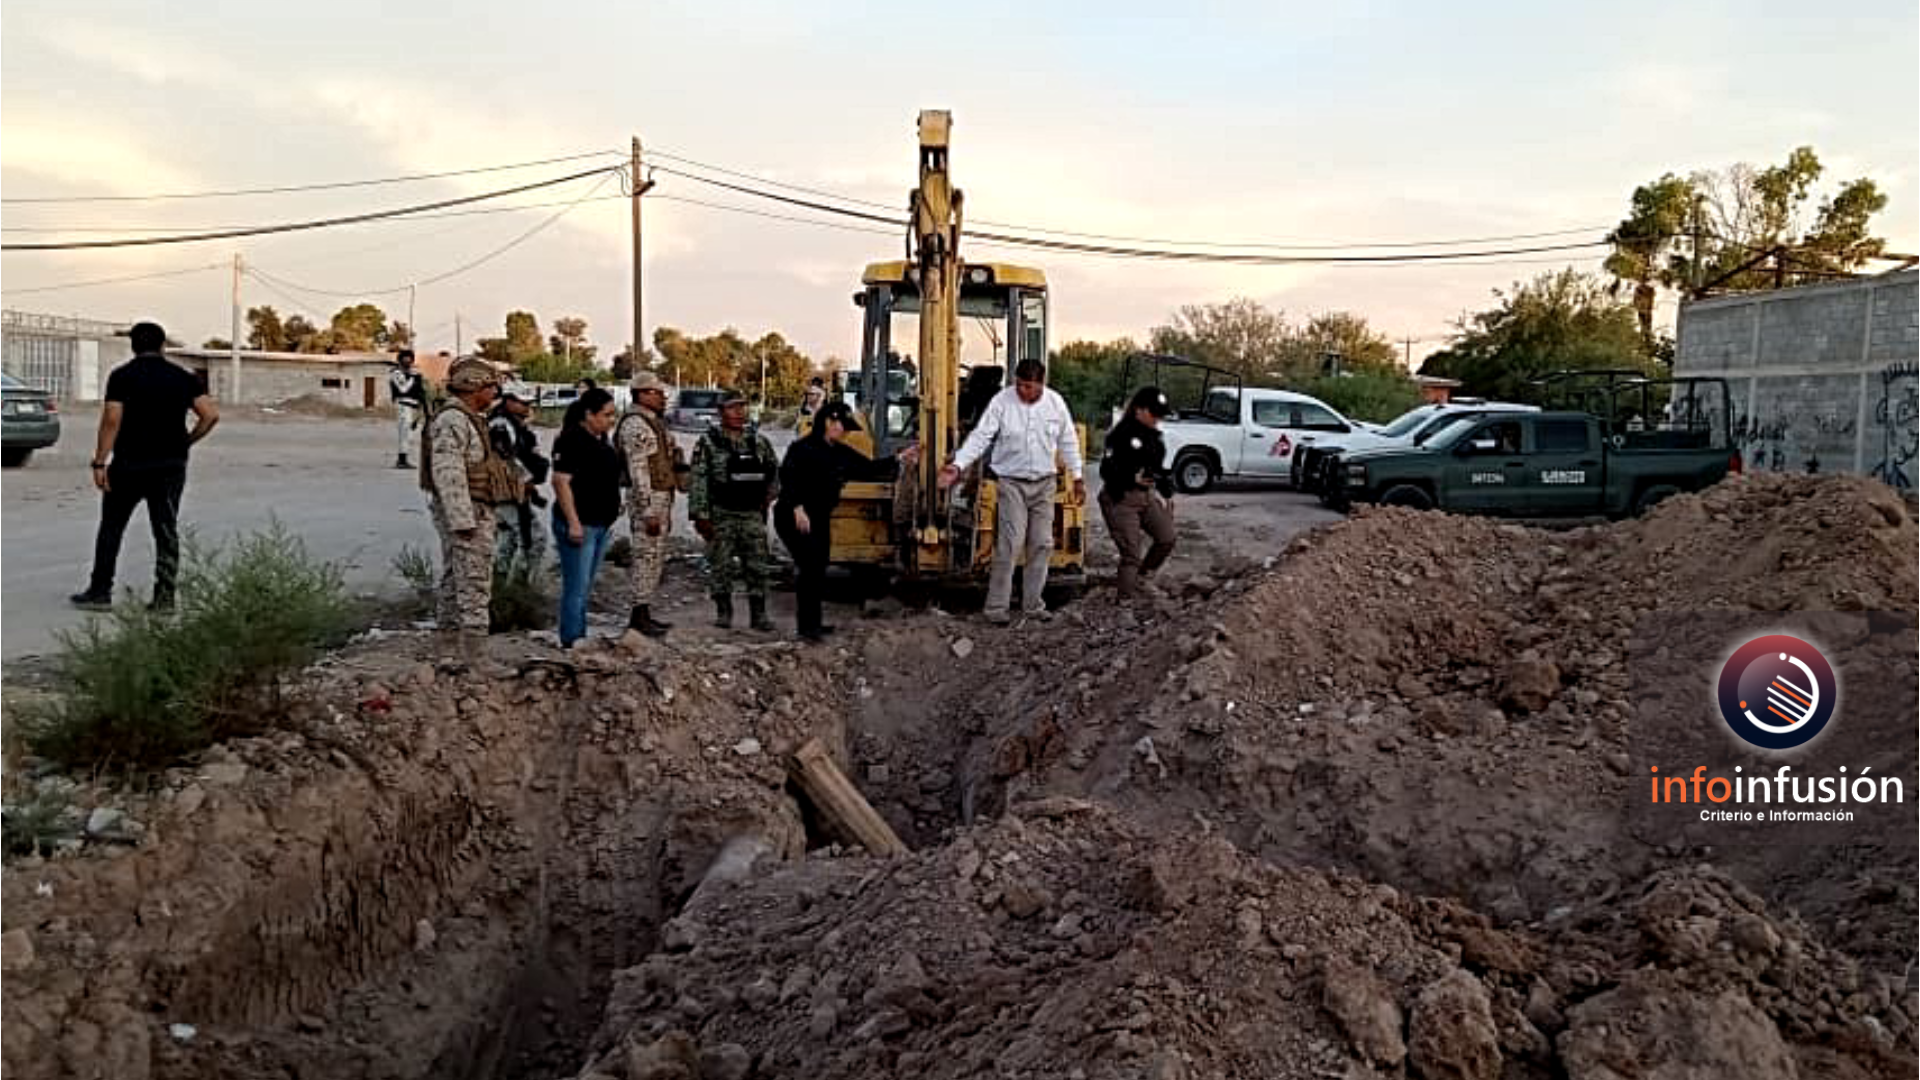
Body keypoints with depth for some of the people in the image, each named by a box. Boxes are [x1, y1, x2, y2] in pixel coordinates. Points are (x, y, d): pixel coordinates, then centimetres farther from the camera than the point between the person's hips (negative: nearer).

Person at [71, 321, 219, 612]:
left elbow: (112, 419, -12)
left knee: (111, 528, 11)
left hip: (129, 463, -2)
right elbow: (211, 414, -4)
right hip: (171, 465, 2)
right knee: (167, 531, 6)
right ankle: (164, 596, 3)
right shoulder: (183, 377, 4)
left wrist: (99, 462, -9)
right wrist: (186, 442, 7)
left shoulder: (122, 376, -4)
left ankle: (100, 591, 15)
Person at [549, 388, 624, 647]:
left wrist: (610, 519, 21)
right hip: (579, 526, -9)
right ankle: (570, 643, -1)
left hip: (601, 525, 9)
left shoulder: (601, 440, 14)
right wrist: (573, 523, -23)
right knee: (576, 587, -6)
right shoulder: (572, 440, -13)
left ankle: (581, 639, 21)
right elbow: (561, 481, -19)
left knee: (586, 588, 14)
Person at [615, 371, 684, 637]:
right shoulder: (635, 425, -15)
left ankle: (644, 613, 18)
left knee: (656, 556, 12)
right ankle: (638, 616, -4)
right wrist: (649, 511, -24)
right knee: (646, 556, -8)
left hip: (662, 496, 10)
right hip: (646, 498, -10)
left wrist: (666, 510, 19)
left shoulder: (654, 423, 17)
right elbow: (638, 471, -20)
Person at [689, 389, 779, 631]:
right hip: (721, 516, -3)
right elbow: (699, 481, -8)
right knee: (720, 566, 3)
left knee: (757, 565, 3)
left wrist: (769, 497, 11)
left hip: (753, 515, 3)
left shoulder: (759, 441, 8)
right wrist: (700, 515, -14)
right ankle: (723, 611, 16)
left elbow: (774, 470, 22)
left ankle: (758, 614, 10)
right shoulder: (708, 443, -4)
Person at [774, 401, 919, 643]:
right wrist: (798, 508, -34)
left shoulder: (841, 453, 9)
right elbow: (788, 477, -26)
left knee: (818, 569, 13)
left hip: (819, 519, 9)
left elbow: (868, 468, 12)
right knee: (810, 566, -13)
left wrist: (898, 460, 5)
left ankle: (813, 622, 24)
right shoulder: (803, 448, -16)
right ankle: (805, 625, -7)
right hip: (793, 519, -9)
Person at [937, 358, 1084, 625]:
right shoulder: (1001, 401, -9)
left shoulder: (1055, 403, 0)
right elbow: (980, 437, -12)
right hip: (1012, 482, -3)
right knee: (1009, 545, -11)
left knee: (1042, 545, 6)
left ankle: (1033, 605, 17)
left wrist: (1077, 477, 11)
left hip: (1044, 483, 4)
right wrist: (957, 465, -24)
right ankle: (996, 606, -3)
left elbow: (1068, 442, 10)